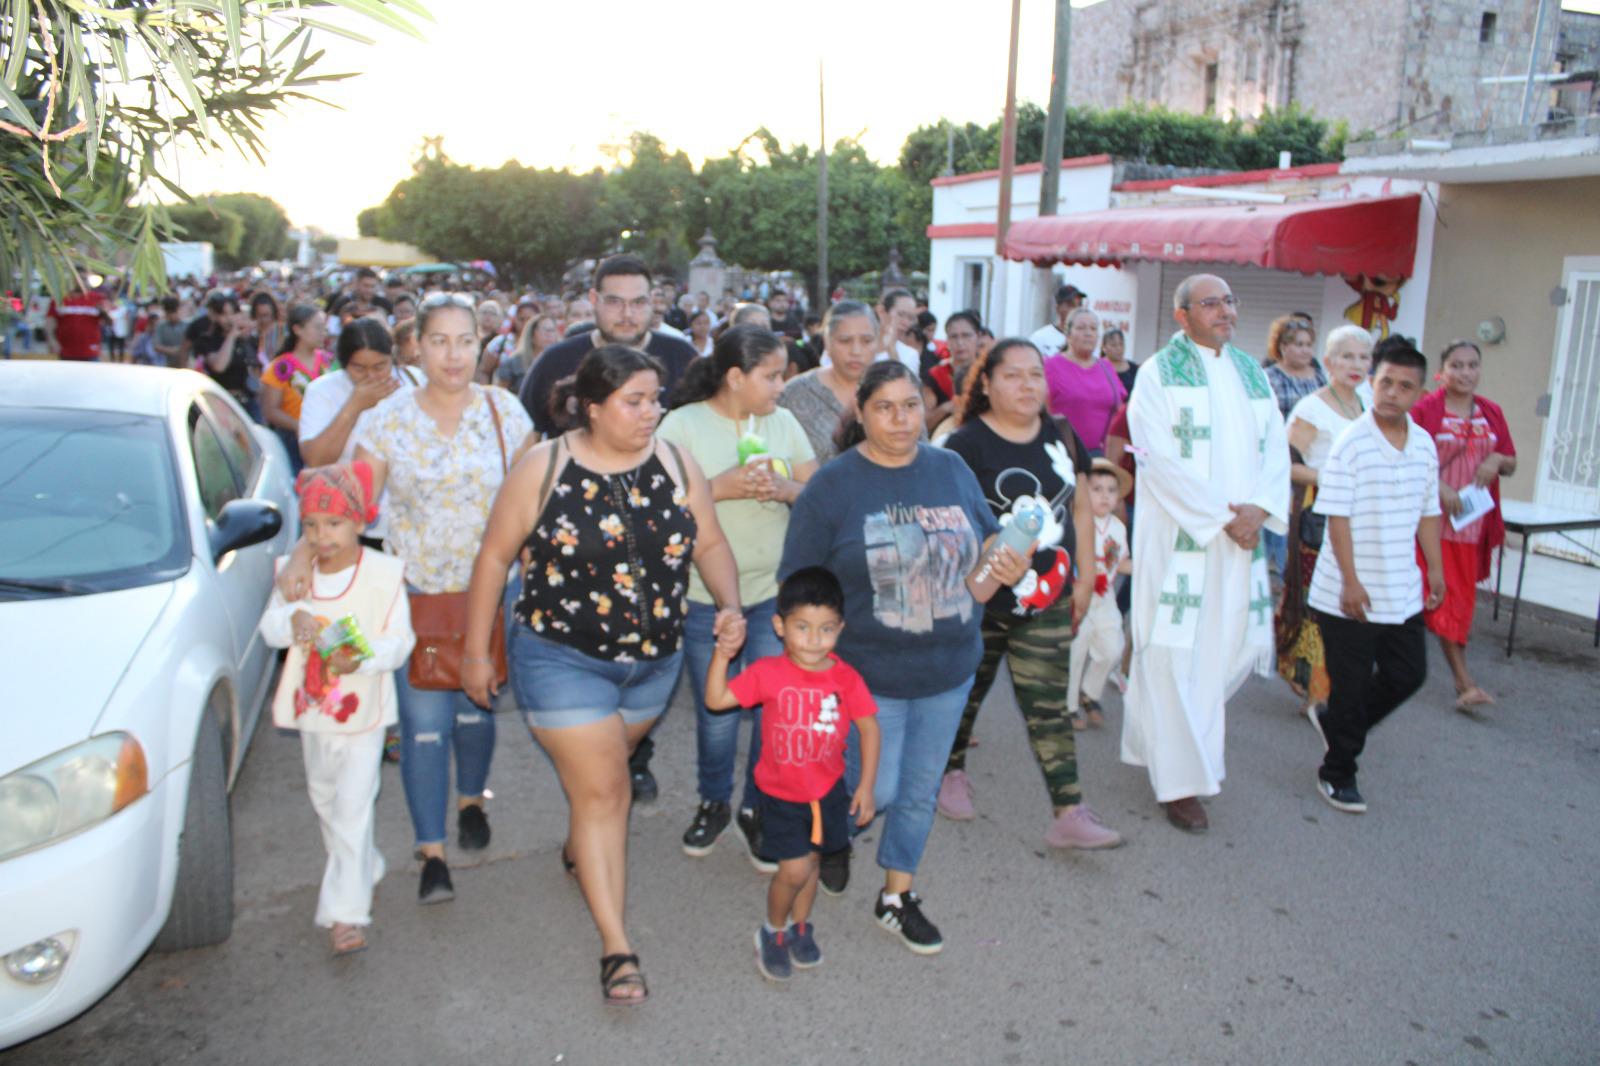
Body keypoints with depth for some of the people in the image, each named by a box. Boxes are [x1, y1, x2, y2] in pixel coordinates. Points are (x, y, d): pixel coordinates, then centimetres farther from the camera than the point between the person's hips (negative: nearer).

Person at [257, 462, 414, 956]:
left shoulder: (383, 573, -13)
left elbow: (399, 640, -14)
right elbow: (269, 627, -5)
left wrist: (361, 657, -32)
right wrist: (291, 620, -28)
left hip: (362, 709, -6)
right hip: (312, 709, 6)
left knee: (353, 808, -7)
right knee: (324, 800, 22)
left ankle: (347, 910, -1)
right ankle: (366, 869, 45)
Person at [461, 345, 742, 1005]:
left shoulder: (675, 463, -4)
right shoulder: (544, 469, -13)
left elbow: (709, 543, 3)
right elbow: (495, 557, -6)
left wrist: (730, 605, -15)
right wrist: (476, 652, -3)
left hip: (655, 659, 4)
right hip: (562, 659, -4)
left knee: (604, 769, 24)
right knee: (602, 789, -3)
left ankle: (579, 851, 55)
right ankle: (616, 945, 9)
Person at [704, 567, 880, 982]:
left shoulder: (845, 678, -12)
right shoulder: (768, 672, -16)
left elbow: (868, 727, -4)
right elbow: (716, 700, -15)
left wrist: (866, 784, -5)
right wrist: (721, 656, -27)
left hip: (828, 789, 3)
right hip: (780, 792, -2)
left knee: (811, 861, 18)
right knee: (794, 870, -5)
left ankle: (800, 927, 42)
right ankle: (773, 932, 22)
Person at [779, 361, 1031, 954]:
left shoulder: (951, 470, 2)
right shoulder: (831, 485, -9)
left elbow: (987, 547, 11)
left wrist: (1006, 568, -12)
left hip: (948, 672, 4)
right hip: (868, 675, -4)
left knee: (920, 792, 15)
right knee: (875, 790, 2)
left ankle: (897, 896, 37)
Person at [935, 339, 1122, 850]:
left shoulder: (1063, 437, 7)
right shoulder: (966, 444, -10)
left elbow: (1080, 507, 13)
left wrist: (1084, 577, 10)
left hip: (1047, 600, 3)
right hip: (980, 600, -3)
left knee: (1047, 703, 2)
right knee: (967, 689, 15)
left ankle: (1069, 812, 3)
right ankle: (953, 771, 39)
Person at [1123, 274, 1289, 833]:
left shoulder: (1251, 373, 15)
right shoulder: (1158, 373, -3)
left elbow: (1275, 449, 10)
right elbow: (1160, 461, -12)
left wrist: (1258, 509, -8)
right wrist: (1221, 516, -16)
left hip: (1241, 535, 6)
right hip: (1178, 535, -6)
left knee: (1232, 644, 9)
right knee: (1176, 652, -3)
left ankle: (1154, 730, 33)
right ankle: (1181, 781, 7)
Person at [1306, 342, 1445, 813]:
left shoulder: (1424, 444, 6)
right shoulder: (1351, 442, -13)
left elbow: (1427, 512, 15)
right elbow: (1337, 516, -15)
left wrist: (1435, 568, 14)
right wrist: (1350, 581, -17)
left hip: (1403, 592, 6)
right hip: (1351, 593, -6)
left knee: (1408, 673, 14)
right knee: (1352, 684, 4)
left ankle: (1333, 720, 35)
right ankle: (1337, 773, 21)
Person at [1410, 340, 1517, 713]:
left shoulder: (1491, 413, 11)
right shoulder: (1425, 408, -6)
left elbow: (1511, 465, 17)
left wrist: (1497, 461, -5)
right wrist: (1438, 487, -20)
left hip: (1473, 522, 5)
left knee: (1462, 597, 8)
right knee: (1444, 596, -3)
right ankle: (1464, 682, 6)